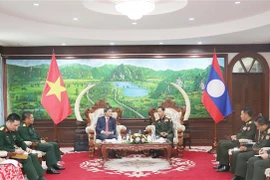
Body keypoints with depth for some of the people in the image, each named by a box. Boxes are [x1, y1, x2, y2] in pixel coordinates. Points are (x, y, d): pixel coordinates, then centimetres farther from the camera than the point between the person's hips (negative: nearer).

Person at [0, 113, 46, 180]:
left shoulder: (14, 130, 8)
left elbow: (20, 141, 18)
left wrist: (26, 148, -2)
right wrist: (15, 150, -26)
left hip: (13, 152, 9)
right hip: (6, 155, -9)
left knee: (33, 156, -5)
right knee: (26, 158, -24)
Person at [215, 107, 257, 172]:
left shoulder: (252, 124, -15)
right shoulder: (245, 124, 16)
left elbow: (248, 137, -23)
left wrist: (237, 138, -14)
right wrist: (235, 136, 4)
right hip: (238, 141, 11)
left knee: (224, 145, -20)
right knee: (220, 142, 5)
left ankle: (226, 166, -14)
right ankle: (221, 163, 6)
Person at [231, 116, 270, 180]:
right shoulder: (262, 131, 11)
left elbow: (262, 147, -22)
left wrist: (247, 148, -19)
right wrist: (246, 147, -4)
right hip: (256, 150, 9)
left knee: (241, 156, -23)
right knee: (235, 153, -3)